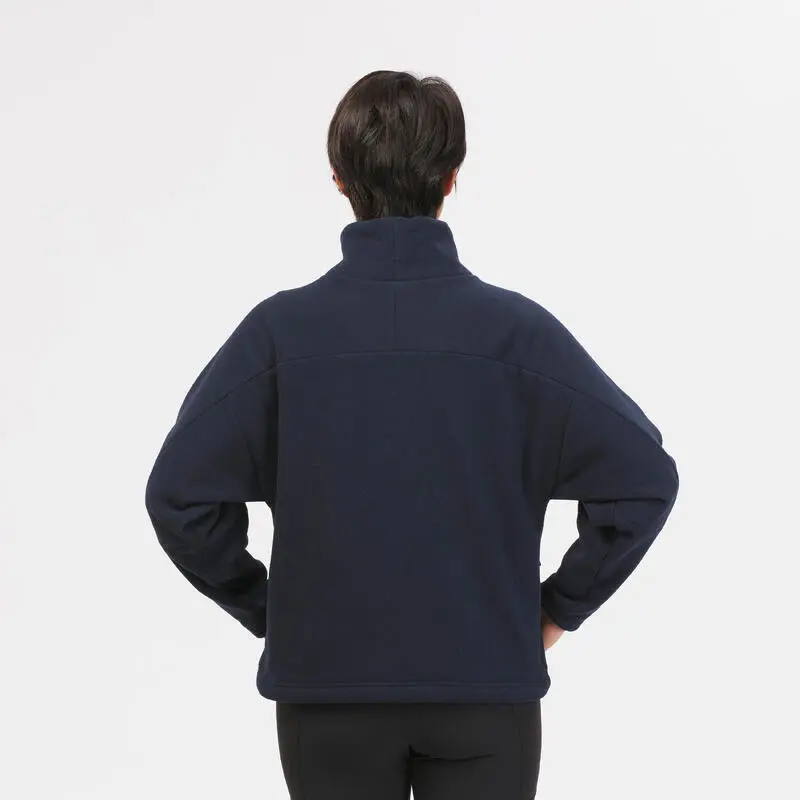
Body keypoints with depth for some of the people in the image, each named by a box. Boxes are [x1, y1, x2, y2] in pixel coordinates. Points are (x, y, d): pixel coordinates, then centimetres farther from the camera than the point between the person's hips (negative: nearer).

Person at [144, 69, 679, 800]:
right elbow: (642, 475, -12)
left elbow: (180, 494, -10)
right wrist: (559, 606, 0)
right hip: (485, 687, 0)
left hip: (327, 687, 1)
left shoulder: (280, 330, -8)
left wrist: (263, 607, 3)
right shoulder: (514, 328, -9)